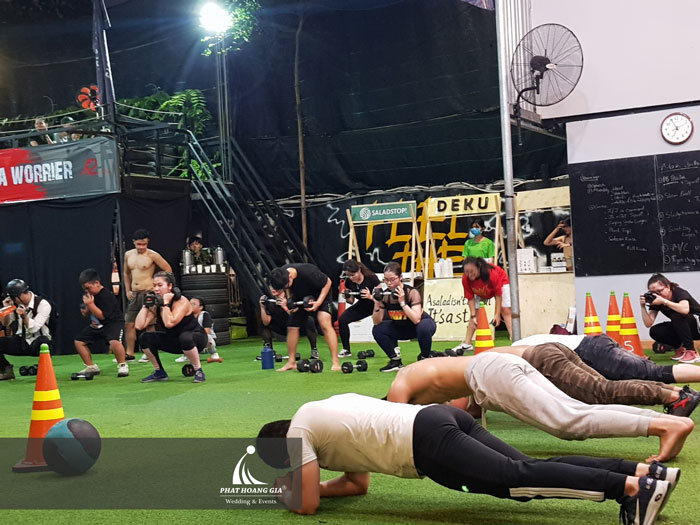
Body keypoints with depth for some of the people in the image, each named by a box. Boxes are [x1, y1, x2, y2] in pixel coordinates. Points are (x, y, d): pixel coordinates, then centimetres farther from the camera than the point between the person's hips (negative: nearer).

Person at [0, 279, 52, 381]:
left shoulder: (43, 304, -15)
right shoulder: (15, 303, 1)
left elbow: (34, 328, -21)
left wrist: (24, 316, -36)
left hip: (37, 342, -5)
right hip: (21, 343, 5)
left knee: (43, 342, -40)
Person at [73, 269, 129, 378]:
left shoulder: (106, 295, -22)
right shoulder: (89, 295, 3)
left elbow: (102, 315, -24)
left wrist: (90, 304, -29)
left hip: (113, 322, -9)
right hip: (97, 324, 9)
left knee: (114, 341, -35)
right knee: (78, 341, 7)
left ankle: (122, 365, -13)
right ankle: (91, 367, 15)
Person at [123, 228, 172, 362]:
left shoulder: (152, 255, -8)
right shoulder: (128, 255, 10)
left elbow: (168, 270, -4)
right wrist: (127, 290, 14)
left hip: (148, 293, -6)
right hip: (133, 294, 6)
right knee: (129, 324, 5)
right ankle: (129, 354, 13)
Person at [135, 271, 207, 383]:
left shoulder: (181, 302, -22)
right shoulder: (156, 305, -3)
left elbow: (169, 323, -39)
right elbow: (139, 326, -15)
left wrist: (166, 303, -30)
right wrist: (146, 305, -12)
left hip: (196, 338, -7)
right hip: (174, 340, 7)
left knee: (185, 338, -41)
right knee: (144, 338, -9)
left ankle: (199, 371, -20)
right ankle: (159, 372, 7)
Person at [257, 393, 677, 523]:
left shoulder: (298, 432, 9)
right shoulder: (325, 417, 34)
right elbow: (358, 484, 39)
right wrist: (302, 485, 39)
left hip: (427, 442, -9)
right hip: (438, 419, 9)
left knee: (516, 479, -21)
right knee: (530, 472, 0)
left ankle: (632, 488, -33)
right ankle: (647, 471, -10)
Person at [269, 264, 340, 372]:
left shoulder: (308, 272, -38)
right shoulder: (279, 276, -23)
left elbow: (327, 282, -22)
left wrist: (319, 302, -28)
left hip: (320, 295, -6)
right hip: (300, 298, 6)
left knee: (325, 324, -22)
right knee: (291, 327, 1)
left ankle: (335, 362, -21)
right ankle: (291, 362, 16)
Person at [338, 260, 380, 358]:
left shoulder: (372, 278, -26)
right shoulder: (348, 282, -12)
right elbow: (351, 302, 1)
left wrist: (370, 296, -40)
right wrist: (347, 297, -22)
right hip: (362, 305, 4)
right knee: (342, 320, -15)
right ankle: (346, 350, 0)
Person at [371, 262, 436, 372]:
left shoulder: (412, 292, -27)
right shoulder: (385, 295, -14)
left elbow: (416, 319, -38)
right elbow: (377, 323, -13)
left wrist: (402, 302, -42)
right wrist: (377, 304, -27)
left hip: (423, 324, -5)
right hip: (401, 328, 5)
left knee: (424, 328, -38)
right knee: (377, 330, -15)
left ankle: (424, 358, -10)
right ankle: (395, 360, 2)